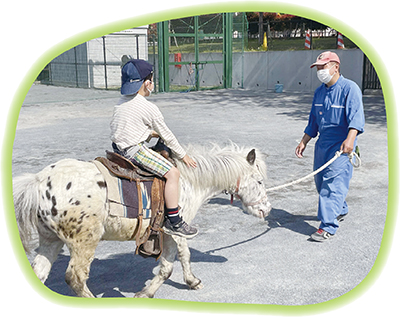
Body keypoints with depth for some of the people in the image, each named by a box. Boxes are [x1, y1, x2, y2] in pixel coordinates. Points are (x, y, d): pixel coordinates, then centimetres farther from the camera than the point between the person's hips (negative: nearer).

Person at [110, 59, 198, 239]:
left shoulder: (121, 102, 12)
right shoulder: (149, 108, -12)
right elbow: (166, 135, -5)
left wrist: (152, 133, 23)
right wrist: (183, 155, 6)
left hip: (118, 148, 10)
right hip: (134, 150, -10)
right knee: (172, 172, -11)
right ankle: (173, 222, -9)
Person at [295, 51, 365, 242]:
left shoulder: (349, 88, -11)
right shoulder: (319, 92, 12)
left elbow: (356, 117, -23)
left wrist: (350, 139, -38)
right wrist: (303, 142, 18)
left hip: (341, 145, -8)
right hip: (322, 143, 8)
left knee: (333, 181, -14)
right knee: (320, 181, 14)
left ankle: (328, 226, -10)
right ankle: (341, 210, 38)